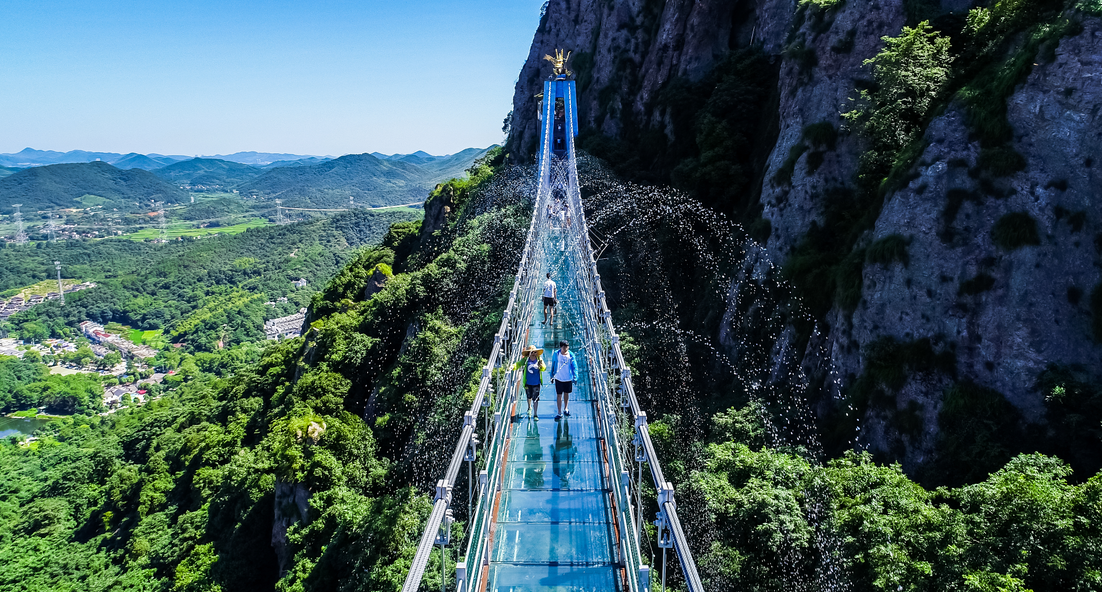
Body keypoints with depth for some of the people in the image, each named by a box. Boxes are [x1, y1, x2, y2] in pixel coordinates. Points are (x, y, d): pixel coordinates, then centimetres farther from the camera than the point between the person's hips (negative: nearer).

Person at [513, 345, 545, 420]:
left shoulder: (539, 359, -6)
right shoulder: (525, 360, -6)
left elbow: (544, 369, -11)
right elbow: (518, 364, -15)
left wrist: (541, 365, -34)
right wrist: (513, 367, -36)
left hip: (536, 383, -1)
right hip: (528, 383, 2)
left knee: (535, 399, -3)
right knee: (529, 397, 21)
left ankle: (535, 415, 7)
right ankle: (529, 408, 52)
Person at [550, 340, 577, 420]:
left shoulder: (571, 355, -10)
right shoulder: (556, 354, -9)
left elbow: (574, 366, -5)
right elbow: (553, 365, 5)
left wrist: (575, 377, -13)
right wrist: (552, 376, 10)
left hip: (568, 378, 1)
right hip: (558, 378, -1)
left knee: (566, 393, 16)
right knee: (559, 395, 0)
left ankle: (566, 409, 38)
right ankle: (559, 413, 8)